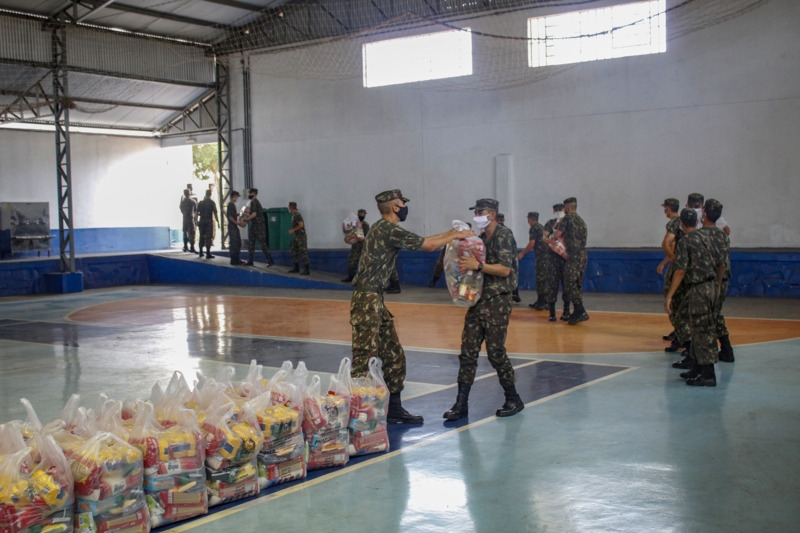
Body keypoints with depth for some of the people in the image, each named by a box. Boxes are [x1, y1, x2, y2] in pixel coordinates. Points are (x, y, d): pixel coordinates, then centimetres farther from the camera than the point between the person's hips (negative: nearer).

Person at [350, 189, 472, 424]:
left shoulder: (385, 229, 15)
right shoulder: (389, 230, -15)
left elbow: (421, 241, 25)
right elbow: (429, 246, -9)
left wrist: (448, 233, 23)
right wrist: (456, 236, 5)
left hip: (375, 300, 10)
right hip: (367, 301, -10)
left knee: (394, 356, 13)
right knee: (365, 361, -8)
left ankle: (394, 408, 20)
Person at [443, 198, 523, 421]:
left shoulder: (503, 235, -9)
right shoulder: (481, 238, 16)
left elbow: (505, 269, -19)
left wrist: (477, 265, -25)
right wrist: (466, 265, 7)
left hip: (497, 302, -8)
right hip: (478, 300, 8)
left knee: (495, 351, -4)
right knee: (468, 351, 3)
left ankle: (513, 400, 13)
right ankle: (461, 404, 7)